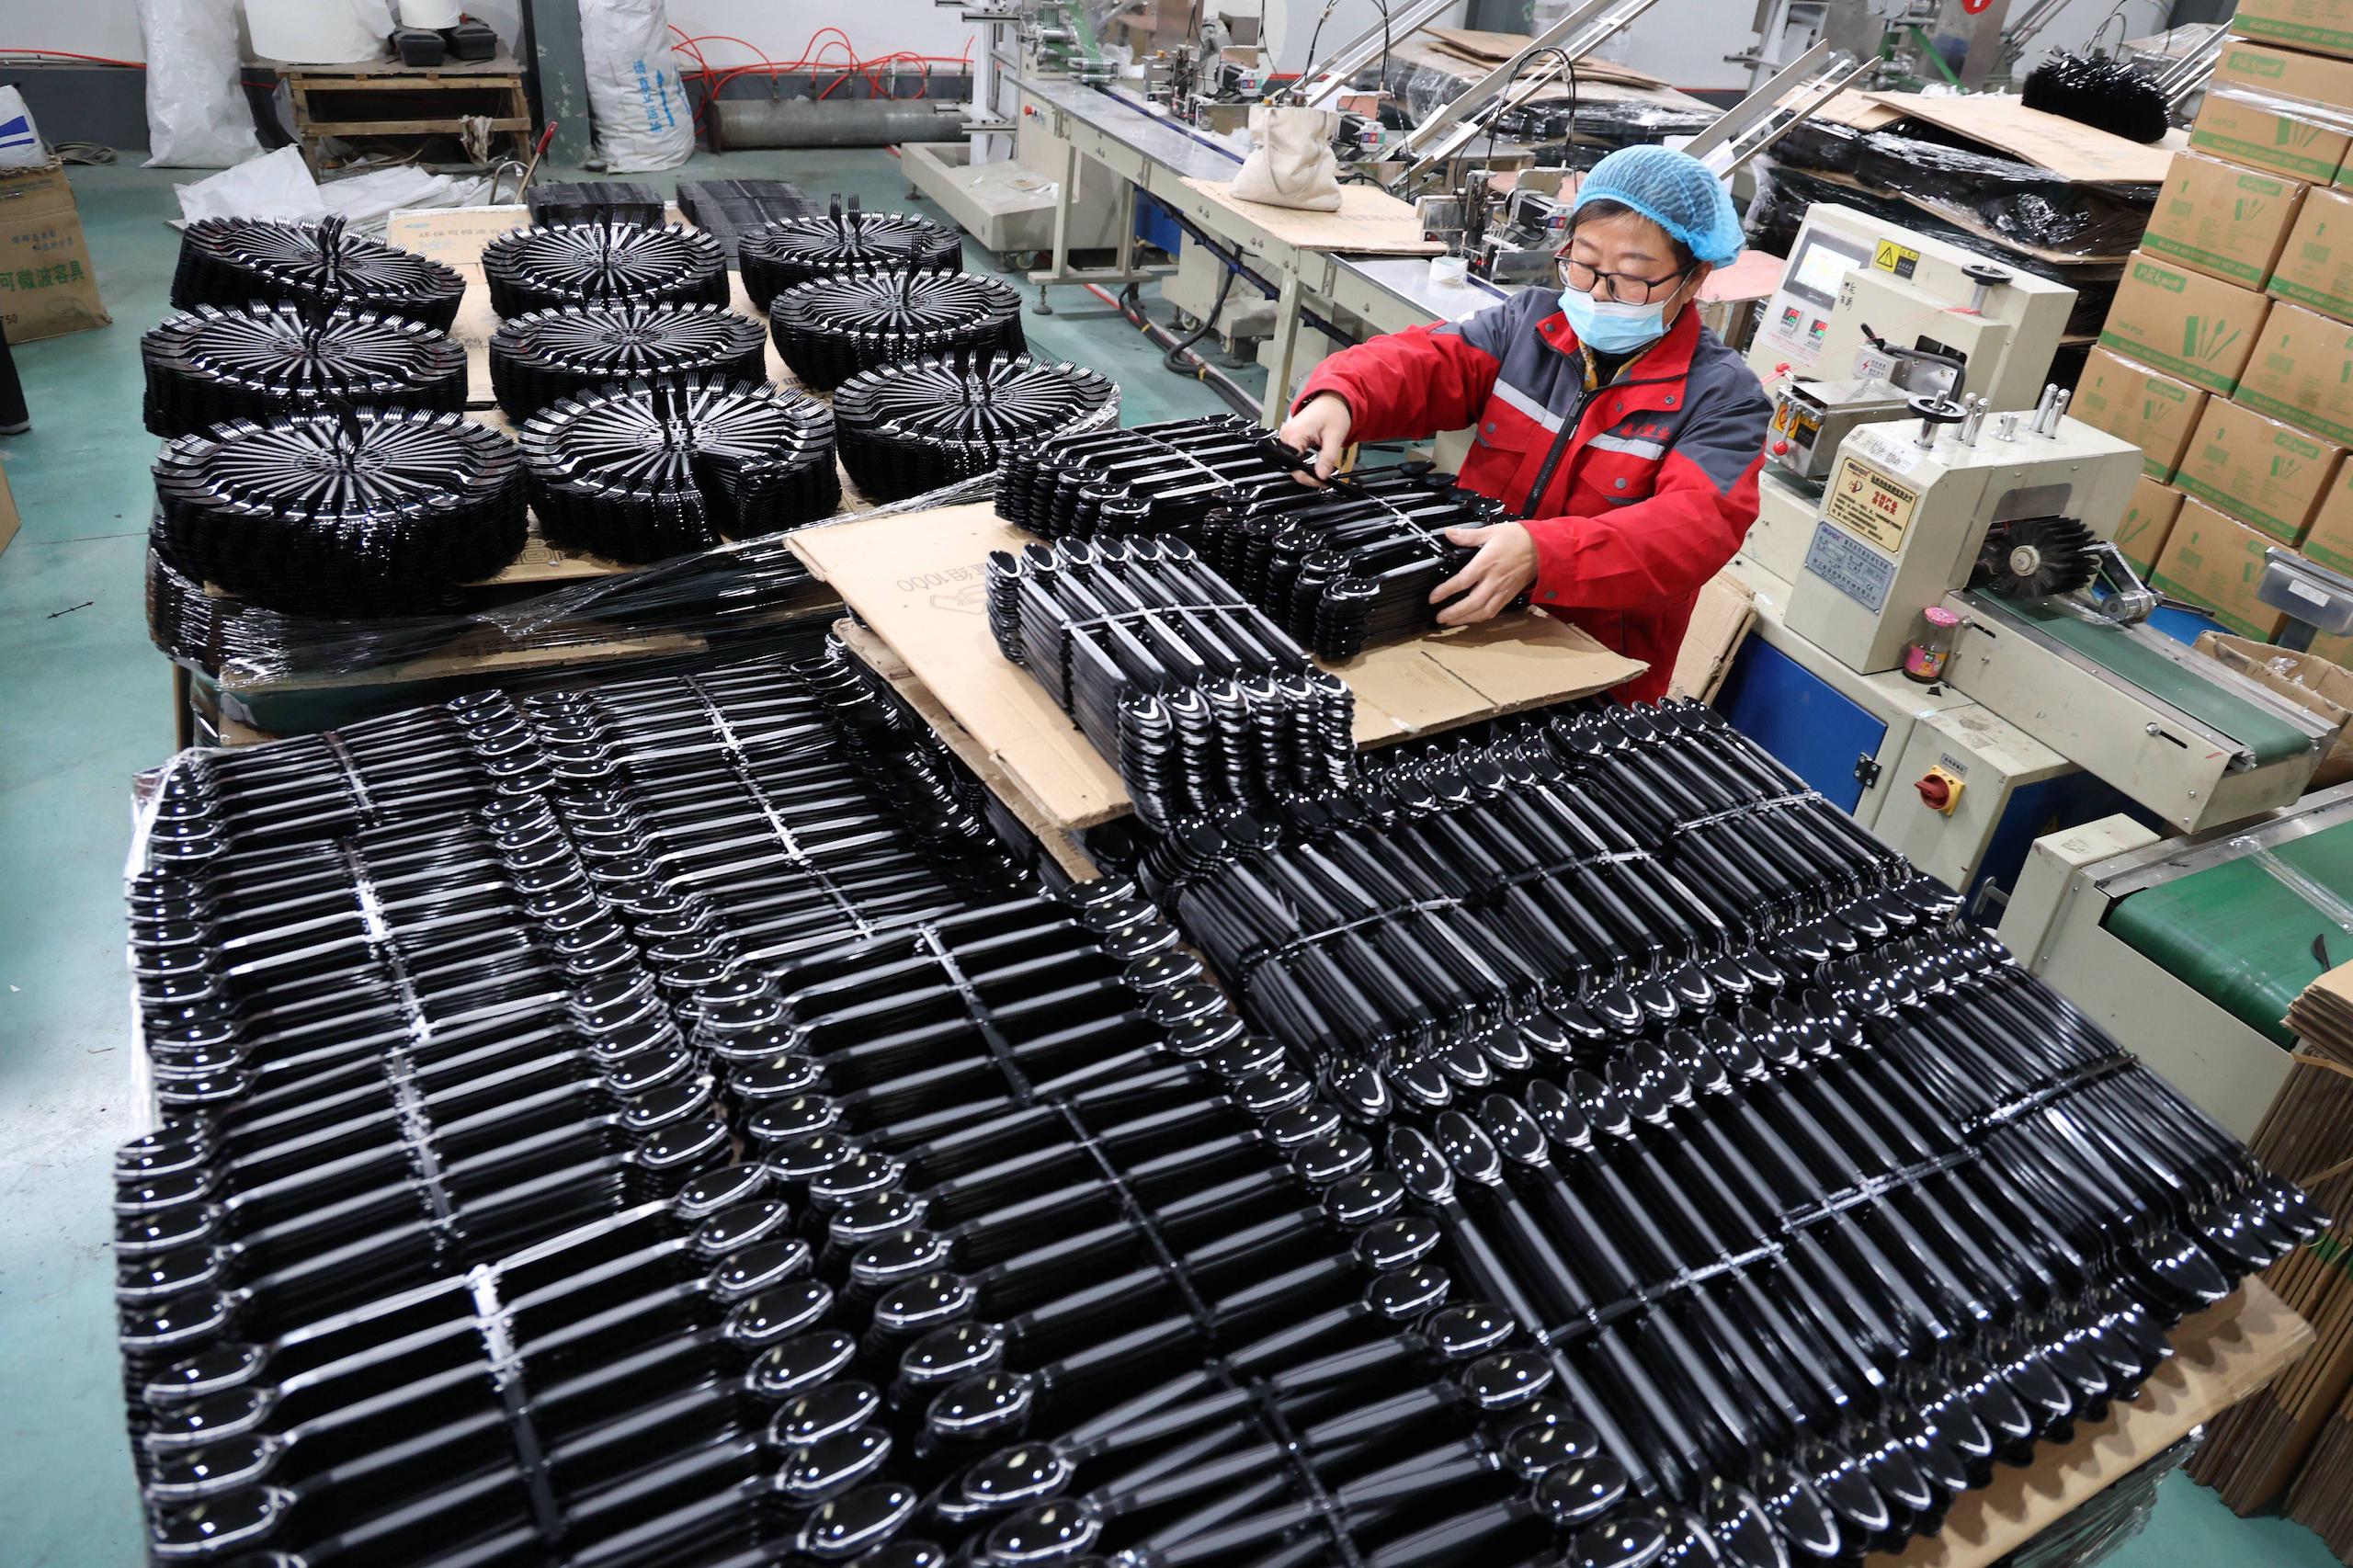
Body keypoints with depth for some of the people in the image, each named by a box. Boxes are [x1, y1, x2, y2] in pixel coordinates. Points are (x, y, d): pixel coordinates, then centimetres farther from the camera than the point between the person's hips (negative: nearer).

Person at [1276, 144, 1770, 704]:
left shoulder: (1724, 398, -6)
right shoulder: (1530, 321, 8)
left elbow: (1698, 526, -21)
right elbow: (1423, 361, -4)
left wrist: (1541, 553, -38)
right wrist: (1337, 398, -29)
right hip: (1459, 623, 3)